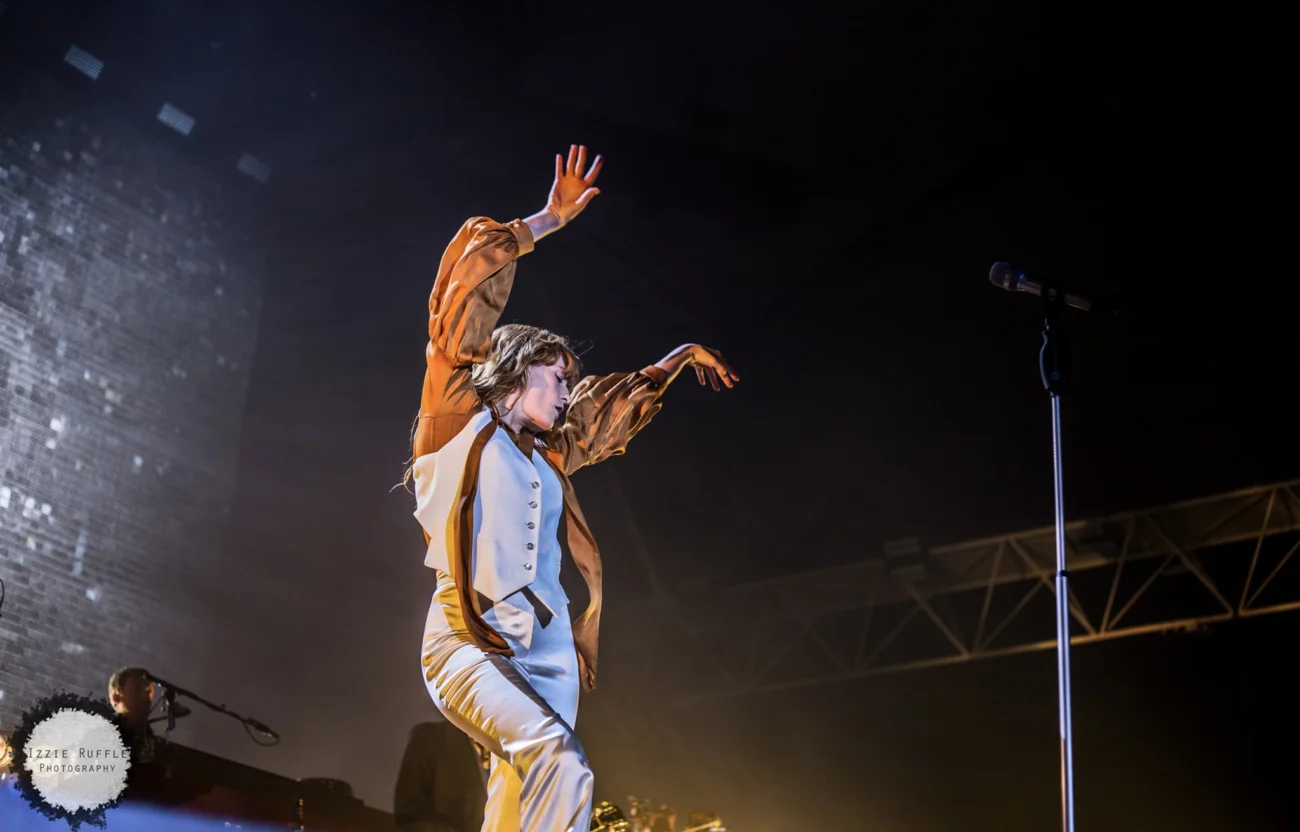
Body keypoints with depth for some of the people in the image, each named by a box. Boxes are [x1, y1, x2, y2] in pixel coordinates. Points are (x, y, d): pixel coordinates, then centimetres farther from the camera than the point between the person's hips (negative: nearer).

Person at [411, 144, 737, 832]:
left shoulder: (548, 455, 25)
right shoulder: (459, 416, 10)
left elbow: (619, 405, 44)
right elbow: (467, 287, 6)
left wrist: (680, 358, 49)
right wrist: (547, 221, 10)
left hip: (547, 653, 6)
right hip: (468, 643, -6)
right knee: (561, 763, -31)